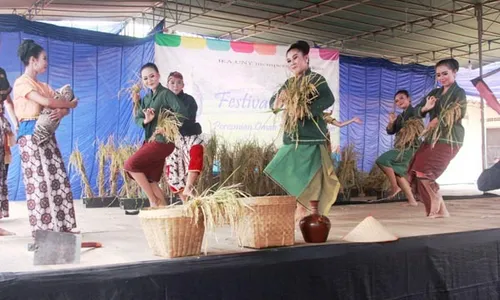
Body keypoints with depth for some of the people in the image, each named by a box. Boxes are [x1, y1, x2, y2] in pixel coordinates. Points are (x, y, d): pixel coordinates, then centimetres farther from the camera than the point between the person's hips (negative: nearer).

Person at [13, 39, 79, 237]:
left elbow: (62, 106, 11)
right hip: (31, 135, -8)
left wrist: (62, 111, -14)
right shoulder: (22, 83, -6)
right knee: (38, 180, -8)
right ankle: (42, 229, -3)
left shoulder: (43, 86, 19)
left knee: (58, 178, 3)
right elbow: (46, 102, -19)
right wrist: (71, 104, -5)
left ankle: (61, 225, 7)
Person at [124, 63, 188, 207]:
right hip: (150, 141, 8)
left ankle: (153, 201, -2)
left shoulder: (166, 93, -9)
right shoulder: (147, 97, 14)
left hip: (162, 141, -8)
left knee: (130, 165, -11)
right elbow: (137, 118, 9)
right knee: (151, 180, 8)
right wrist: (145, 121, -14)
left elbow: (182, 111, -22)